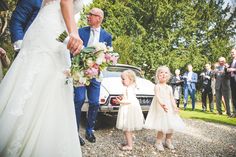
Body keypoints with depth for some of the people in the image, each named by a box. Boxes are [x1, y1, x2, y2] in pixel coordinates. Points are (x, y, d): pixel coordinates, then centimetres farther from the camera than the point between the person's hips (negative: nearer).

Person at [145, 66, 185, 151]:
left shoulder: (169, 88, 13)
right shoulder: (157, 86, -5)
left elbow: (172, 98, 9)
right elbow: (157, 96, -18)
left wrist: (175, 107, -6)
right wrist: (162, 104, -34)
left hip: (169, 108, 6)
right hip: (160, 108, -6)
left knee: (171, 126, 8)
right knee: (162, 127, -8)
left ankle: (168, 141, 29)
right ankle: (158, 142, 11)